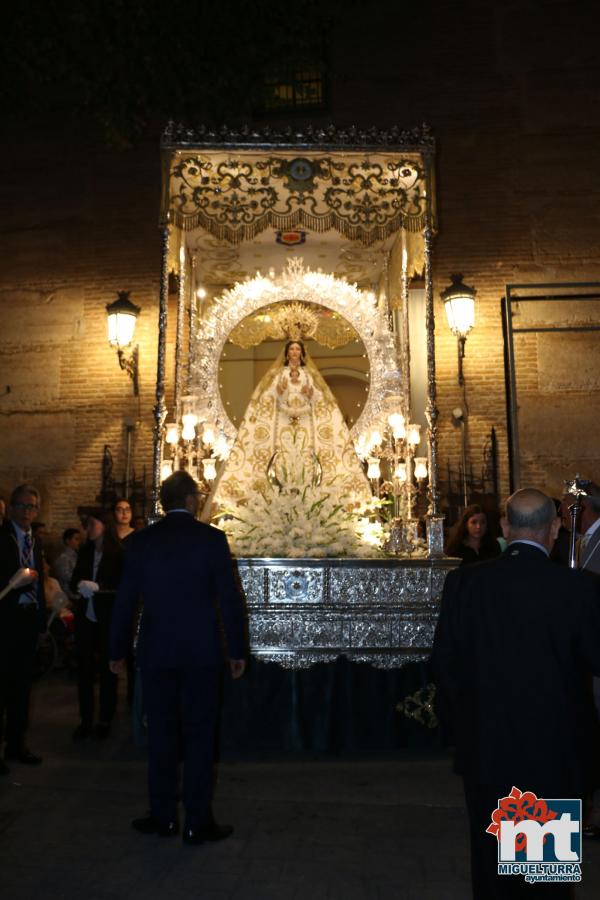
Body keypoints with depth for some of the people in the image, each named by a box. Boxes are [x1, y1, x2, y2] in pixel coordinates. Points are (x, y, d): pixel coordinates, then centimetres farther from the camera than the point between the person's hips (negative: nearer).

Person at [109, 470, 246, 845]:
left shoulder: (141, 541, -1)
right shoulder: (212, 538, -6)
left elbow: (126, 599, 2)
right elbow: (229, 598, -6)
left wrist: (119, 650, 12)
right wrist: (236, 650, 1)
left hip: (156, 651, 2)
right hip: (201, 652, -2)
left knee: (161, 733, 13)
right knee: (199, 735, 7)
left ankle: (163, 816, 23)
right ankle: (198, 822, 14)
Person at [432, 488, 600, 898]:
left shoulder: (464, 583, -13)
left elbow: (445, 662, -6)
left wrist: (456, 713, 11)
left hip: (486, 746, 2)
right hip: (556, 752, -1)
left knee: (491, 859, 21)